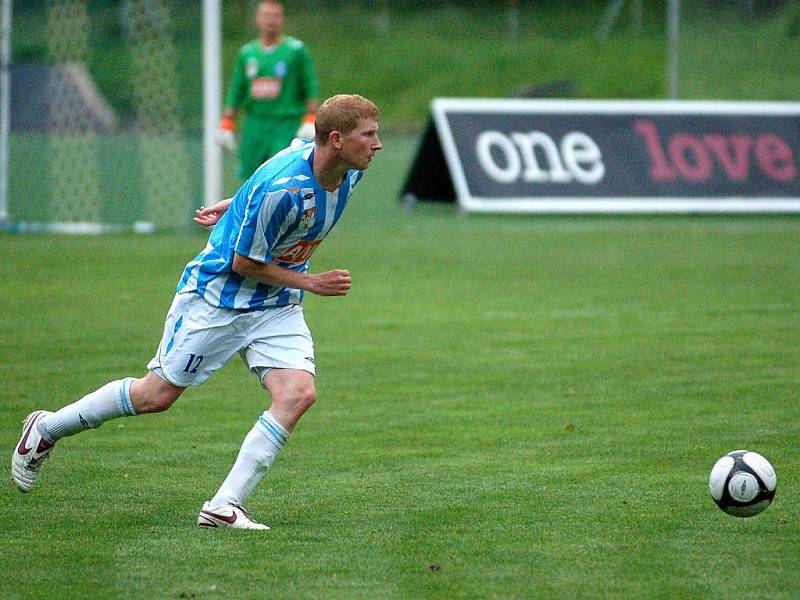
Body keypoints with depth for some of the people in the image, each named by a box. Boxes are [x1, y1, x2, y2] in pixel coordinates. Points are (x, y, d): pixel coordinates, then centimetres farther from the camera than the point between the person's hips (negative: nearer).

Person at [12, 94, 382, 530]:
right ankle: (46, 429, 27)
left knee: (299, 393, -16)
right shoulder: (281, 188, -33)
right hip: (218, 296, -7)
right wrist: (310, 282, -16)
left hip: (277, 306, 7)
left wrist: (243, 204, 23)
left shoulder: (349, 170, -8)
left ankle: (224, 507, -14)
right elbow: (244, 263, -21)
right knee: (157, 394, 3)